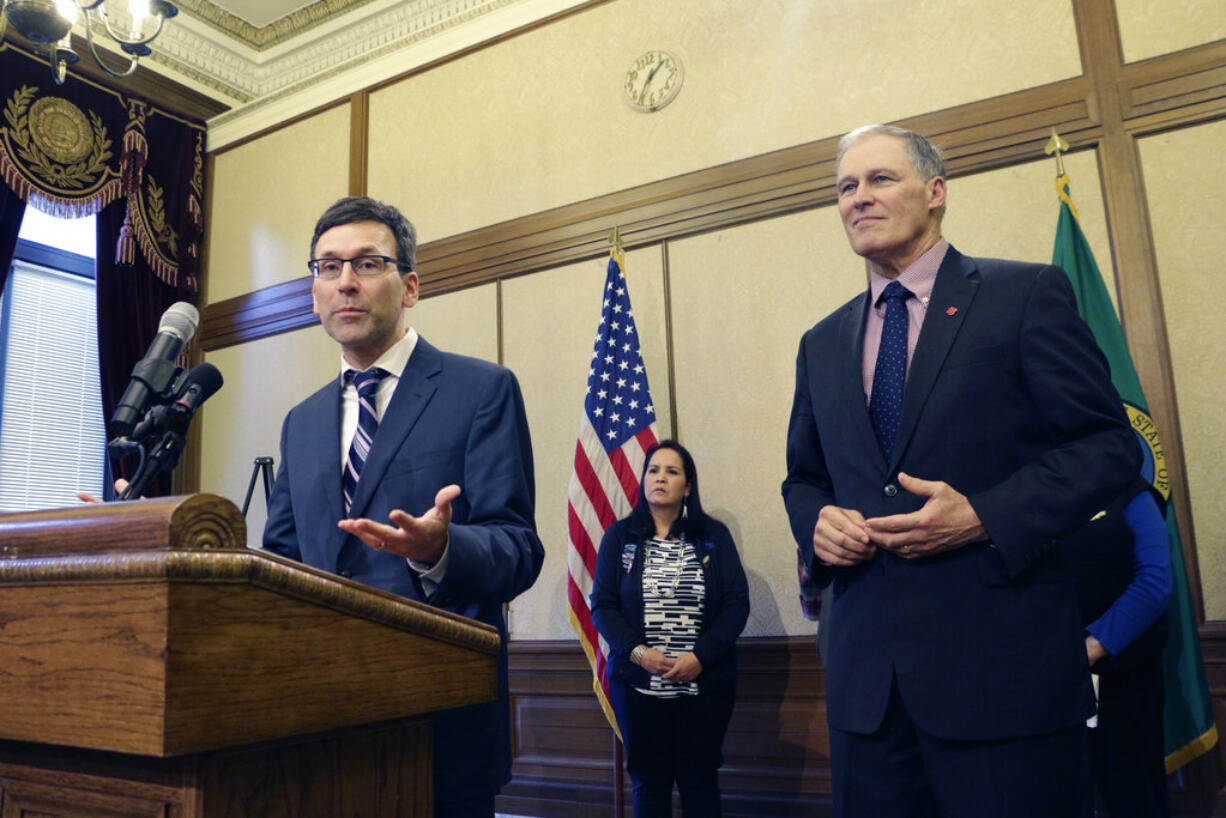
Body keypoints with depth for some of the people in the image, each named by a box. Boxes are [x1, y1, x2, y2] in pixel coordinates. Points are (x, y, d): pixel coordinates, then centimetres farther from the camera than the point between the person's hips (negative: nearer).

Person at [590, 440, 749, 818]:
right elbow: (601, 605, 1)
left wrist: (700, 656, -14)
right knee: (649, 782, 7)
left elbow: (737, 603, -1)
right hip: (638, 685, 0)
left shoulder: (714, 535, 4)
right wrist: (638, 652, -14)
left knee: (699, 782, 6)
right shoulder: (619, 537, 6)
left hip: (705, 684, 0)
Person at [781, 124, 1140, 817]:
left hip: (1004, 663, -4)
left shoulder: (1028, 294, 0)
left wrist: (986, 516, -17)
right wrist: (817, 524, -2)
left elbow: (1110, 444, -4)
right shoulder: (822, 344, 14)